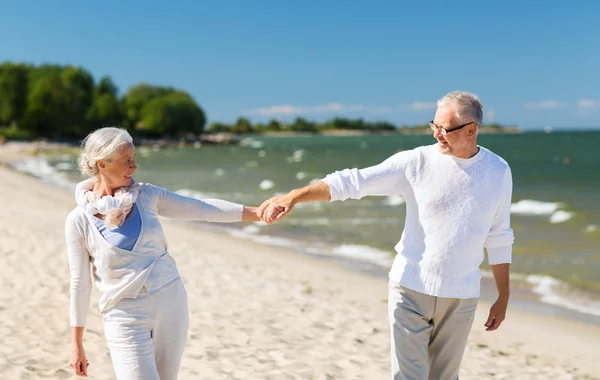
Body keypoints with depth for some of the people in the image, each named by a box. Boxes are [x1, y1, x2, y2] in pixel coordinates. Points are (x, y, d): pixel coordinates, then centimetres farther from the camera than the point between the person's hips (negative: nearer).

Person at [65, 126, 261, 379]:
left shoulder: (146, 195, 1)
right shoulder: (79, 220, -6)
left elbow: (202, 209, 4)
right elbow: (79, 282, -1)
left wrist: (257, 213, -2)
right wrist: (77, 345, 1)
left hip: (171, 302, 3)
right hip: (125, 315, -3)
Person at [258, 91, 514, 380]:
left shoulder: (498, 172, 0)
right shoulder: (416, 162, -8)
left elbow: (499, 239, 8)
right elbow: (351, 181, -13)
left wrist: (503, 296, 10)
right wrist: (293, 196, -22)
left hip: (461, 297, 2)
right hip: (410, 289, -2)